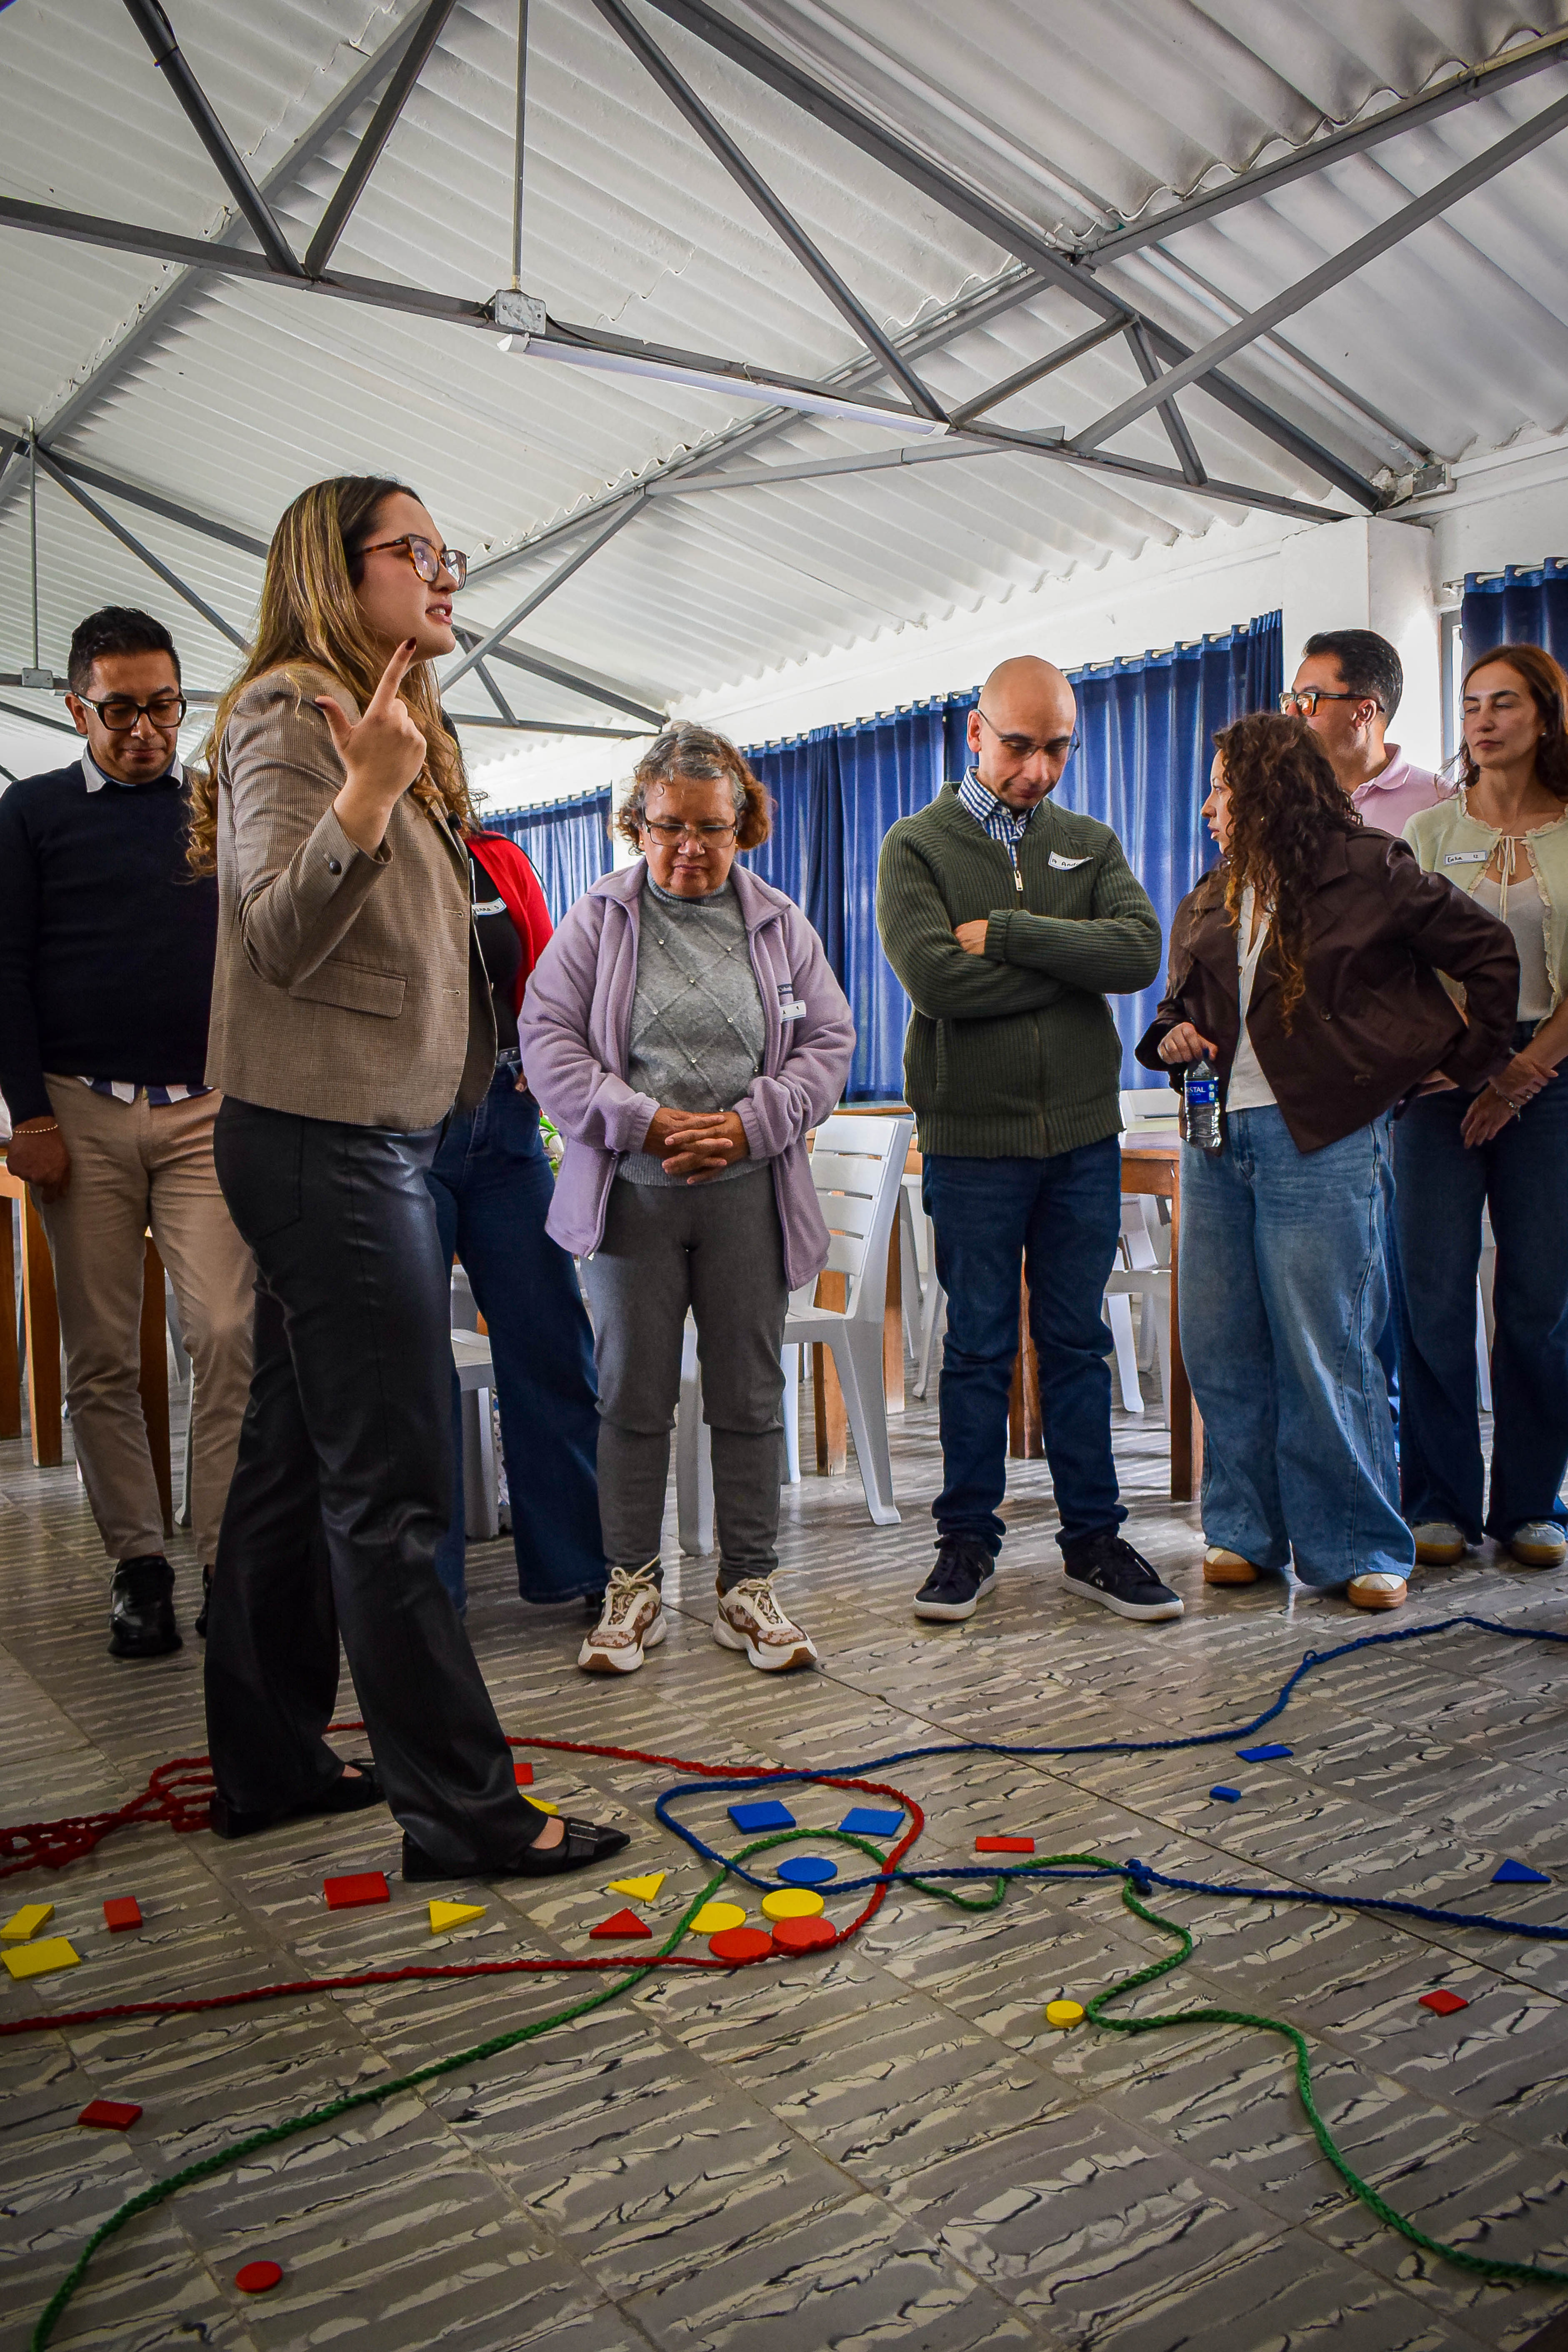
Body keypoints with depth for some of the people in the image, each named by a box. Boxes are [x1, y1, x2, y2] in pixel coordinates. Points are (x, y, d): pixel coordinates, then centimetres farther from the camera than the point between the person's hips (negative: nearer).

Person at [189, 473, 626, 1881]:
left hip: (369, 1137, 10)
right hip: (327, 1139, -10)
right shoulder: (291, 710, -8)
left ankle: (271, 1766, 25)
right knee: (393, 1486, -7)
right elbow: (282, 937, -19)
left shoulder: (387, 721, 21)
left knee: (296, 1465, 14)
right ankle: (464, 1810, 1)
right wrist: (366, 792, -29)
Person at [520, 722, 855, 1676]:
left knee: (750, 1394, 6)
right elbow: (549, 1036, -2)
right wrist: (645, 1122, -14)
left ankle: (751, 1589, 18)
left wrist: (749, 1125, -10)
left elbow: (828, 1042, 5)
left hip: (748, 1195, 1)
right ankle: (633, 1590, 17)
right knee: (634, 1395, 5)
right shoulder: (599, 920, 4)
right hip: (631, 1193, -1)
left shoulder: (782, 926, 9)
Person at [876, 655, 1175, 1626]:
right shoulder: (918, 845, 2)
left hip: (1084, 1135, 3)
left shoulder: (1091, 843, 11)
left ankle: (1094, 1538, 20)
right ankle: (969, 1540, 19)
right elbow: (936, 979, -16)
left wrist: (1006, 934, -14)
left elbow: (1140, 950, -8)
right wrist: (1070, 962, -8)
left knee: (1078, 1342, 10)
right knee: (979, 1348, 6)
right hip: (973, 1139, -3)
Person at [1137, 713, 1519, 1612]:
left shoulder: (1369, 872, -1)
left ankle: (1360, 1546, 11)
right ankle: (1247, 1530, 20)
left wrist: (1467, 1063, 5)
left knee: (1328, 1352, -3)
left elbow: (1491, 952, 2)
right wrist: (1174, 1035, 4)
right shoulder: (1209, 903, 16)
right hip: (1217, 1139, 6)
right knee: (1220, 1348, 7)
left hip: (1322, 1141, -6)